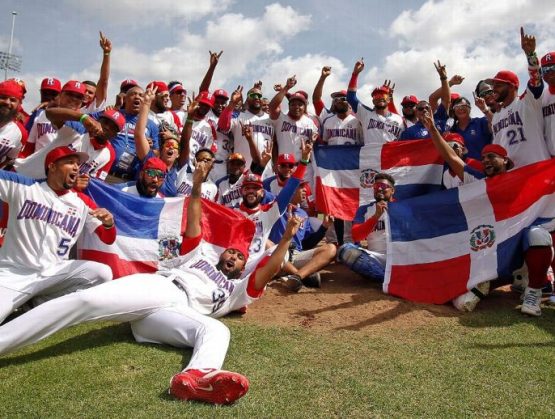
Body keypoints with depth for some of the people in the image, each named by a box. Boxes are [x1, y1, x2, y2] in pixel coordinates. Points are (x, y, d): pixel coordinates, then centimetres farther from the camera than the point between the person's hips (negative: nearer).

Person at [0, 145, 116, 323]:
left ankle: (43, 302, -1)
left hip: (55, 273, 4)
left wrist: (109, 223, -18)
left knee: (103, 273, -20)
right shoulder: (22, 187, -1)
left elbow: (108, 239, 4)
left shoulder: (83, 202, 5)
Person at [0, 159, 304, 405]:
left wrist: (287, 238, 9)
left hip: (178, 310, -1)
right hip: (151, 287, 1)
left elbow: (266, 273, 16)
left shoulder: (234, 290, 30)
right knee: (86, 300, -27)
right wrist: (197, 187, 11)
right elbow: (193, 226, 20)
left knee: (218, 331, -34)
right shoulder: (196, 257, 34)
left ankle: (197, 378, -69)